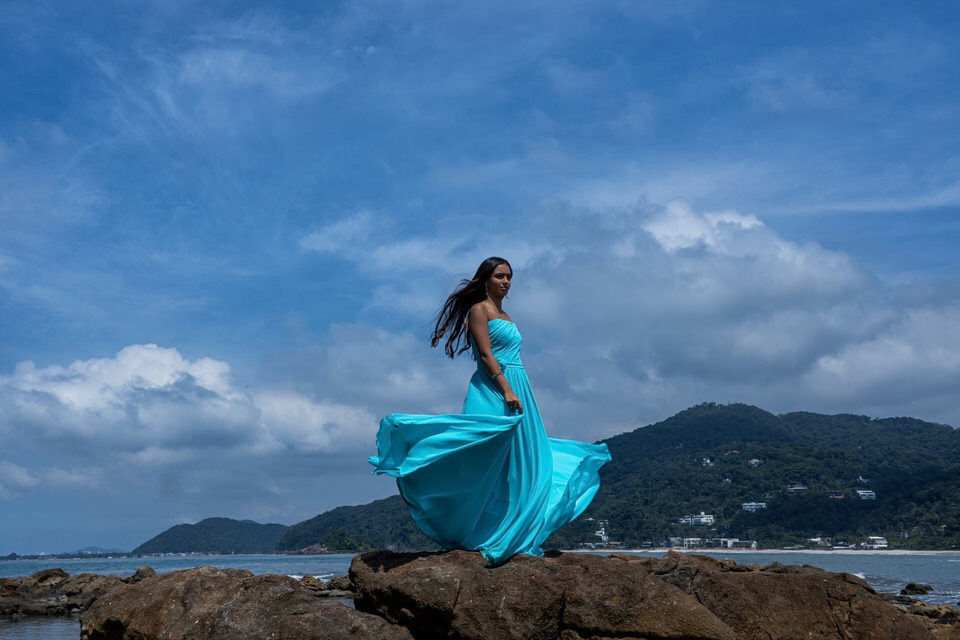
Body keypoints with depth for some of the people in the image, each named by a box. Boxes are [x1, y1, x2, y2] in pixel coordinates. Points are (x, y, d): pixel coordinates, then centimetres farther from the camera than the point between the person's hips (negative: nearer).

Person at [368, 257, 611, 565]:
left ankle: (515, 537, 8)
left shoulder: (505, 316, 21)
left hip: (517, 389, 9)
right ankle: (484, 536, -9)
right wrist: (506, 390, -22)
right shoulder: (479, 309, -4)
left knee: (519, 462, 6)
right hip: (492, 391, -9)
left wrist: (516, 391, 18)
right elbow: (485, 355, -14)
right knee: (491, 463, -11)